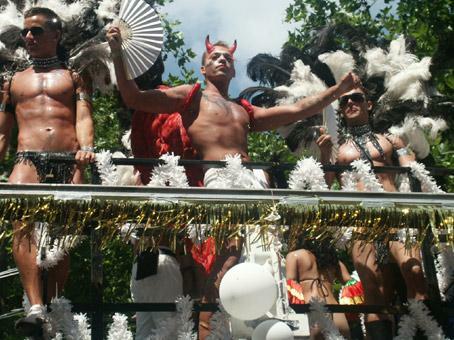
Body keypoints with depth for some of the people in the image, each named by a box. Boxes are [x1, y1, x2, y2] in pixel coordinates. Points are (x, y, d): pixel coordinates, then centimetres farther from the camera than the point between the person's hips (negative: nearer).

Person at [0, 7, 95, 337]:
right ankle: (36, 308, -39)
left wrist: (86, 147, -16)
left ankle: (51, 313, 4)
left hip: (69, 162, 0)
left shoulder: (74, 77, 20)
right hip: (28, 160, 0)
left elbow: (83, 118, 4)